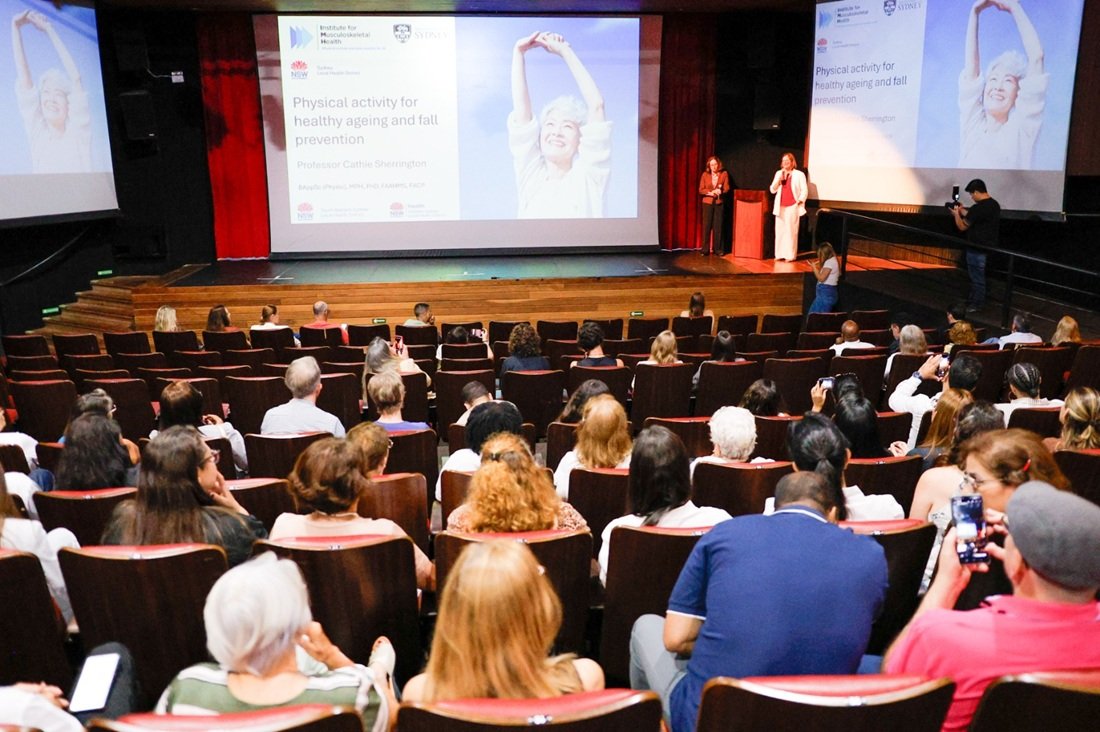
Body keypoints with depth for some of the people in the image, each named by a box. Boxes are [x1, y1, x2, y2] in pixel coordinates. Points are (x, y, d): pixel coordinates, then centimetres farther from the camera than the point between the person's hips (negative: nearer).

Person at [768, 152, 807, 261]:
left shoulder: (799, 174, 1)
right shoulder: (779, 173, 13)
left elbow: (804, 191, -1)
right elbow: (772, 190, 8)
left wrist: (799, 202, -12)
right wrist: (780, 179, -6)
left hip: (792, 207, -4)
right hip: (780, 207, 4)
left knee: (791, 231, -7)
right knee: (780, 230, 2)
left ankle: (790, 255, -5)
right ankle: (780, 254, 6)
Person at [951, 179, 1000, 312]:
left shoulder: (977, 208, -24)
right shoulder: (994, 204, 6)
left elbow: (962, 226, -13)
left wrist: (957, 214, 3)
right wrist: (963, 211, 19)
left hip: (977, 250, -9)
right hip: (989, 246, 9)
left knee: (977, 277, 4)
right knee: (978, 276, 20)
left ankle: (977, 305, 14)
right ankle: (973, 300, 31)